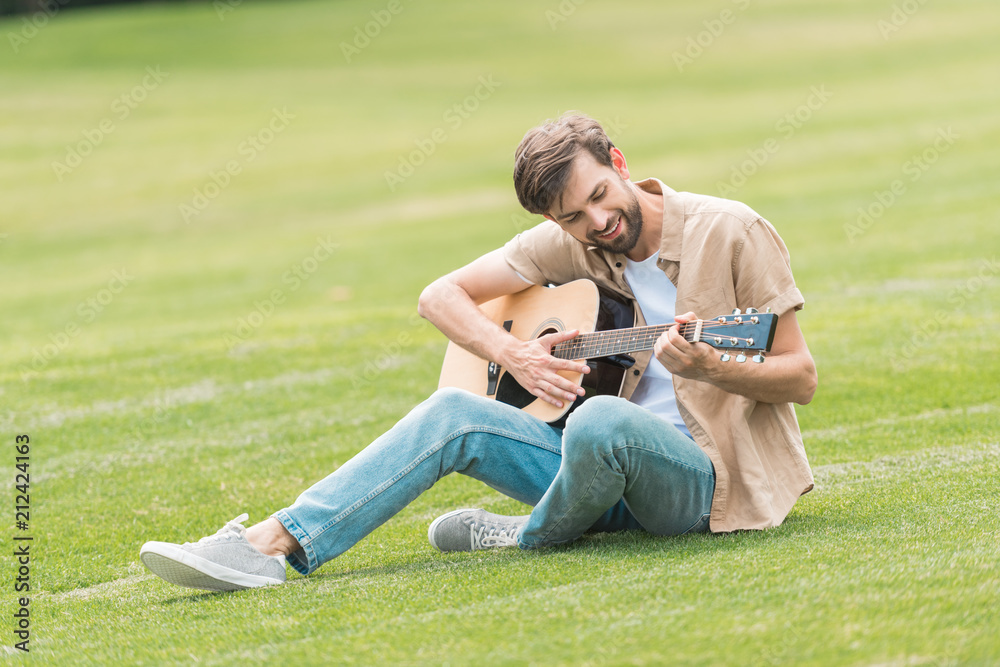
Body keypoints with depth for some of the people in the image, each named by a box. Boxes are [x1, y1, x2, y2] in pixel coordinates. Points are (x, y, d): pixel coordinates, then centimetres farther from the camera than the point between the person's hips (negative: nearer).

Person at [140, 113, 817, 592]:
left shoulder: (731, 232, -8)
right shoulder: (566, 245, 5)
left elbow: (800, 378, -7)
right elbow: (441, 296, 10)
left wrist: (709, 369, -27)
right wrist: (514, 356, -8)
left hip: (704, 477, -5)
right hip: (607, 460, 5)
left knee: (601, 419, -37)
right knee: (453, 414, -12)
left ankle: (538, 540, -6)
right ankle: (273, 545, -21)